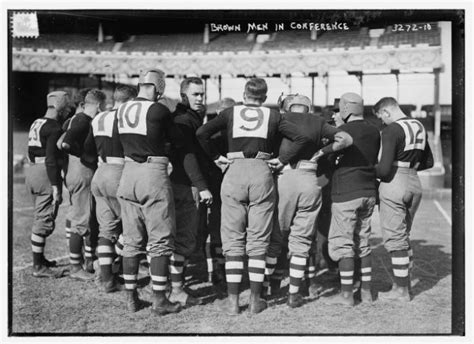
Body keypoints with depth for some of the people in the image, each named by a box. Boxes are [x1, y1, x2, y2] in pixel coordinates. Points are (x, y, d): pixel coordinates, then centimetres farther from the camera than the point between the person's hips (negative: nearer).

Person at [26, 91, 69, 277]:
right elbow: (50, 159, -20)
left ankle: (40, 258, 31)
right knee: (44, 220, -5)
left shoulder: (36, 124, 14)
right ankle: (38, 267, -2)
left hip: (31, 171, 10)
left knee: (40, 218, 20)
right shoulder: (54, 128, -14)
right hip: (46, 174, -10)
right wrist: (56, 187, -21)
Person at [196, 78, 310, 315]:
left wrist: (216, 157, 5)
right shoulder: (272, 116, 10)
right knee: (258, 241, 7)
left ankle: (232, 301, 5)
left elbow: (201, 133, -3)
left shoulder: (230, 113, 10)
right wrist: (282, 160, 4)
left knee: (233, 240, 6)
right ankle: (255, 300, 8)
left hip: (234, 171, 0)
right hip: (262, 172, 0)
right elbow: (302, 138, 1)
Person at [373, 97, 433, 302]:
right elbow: (428, 162, 18)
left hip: (394, 184, -8)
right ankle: (401, 282, 25)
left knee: (394, 239, 0)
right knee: (404, 236, 19)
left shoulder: (391, 130, -16)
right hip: (414, 184, 8)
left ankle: (401, 291, 5)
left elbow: (384, 168, -22)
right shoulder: (419, 127, 10)